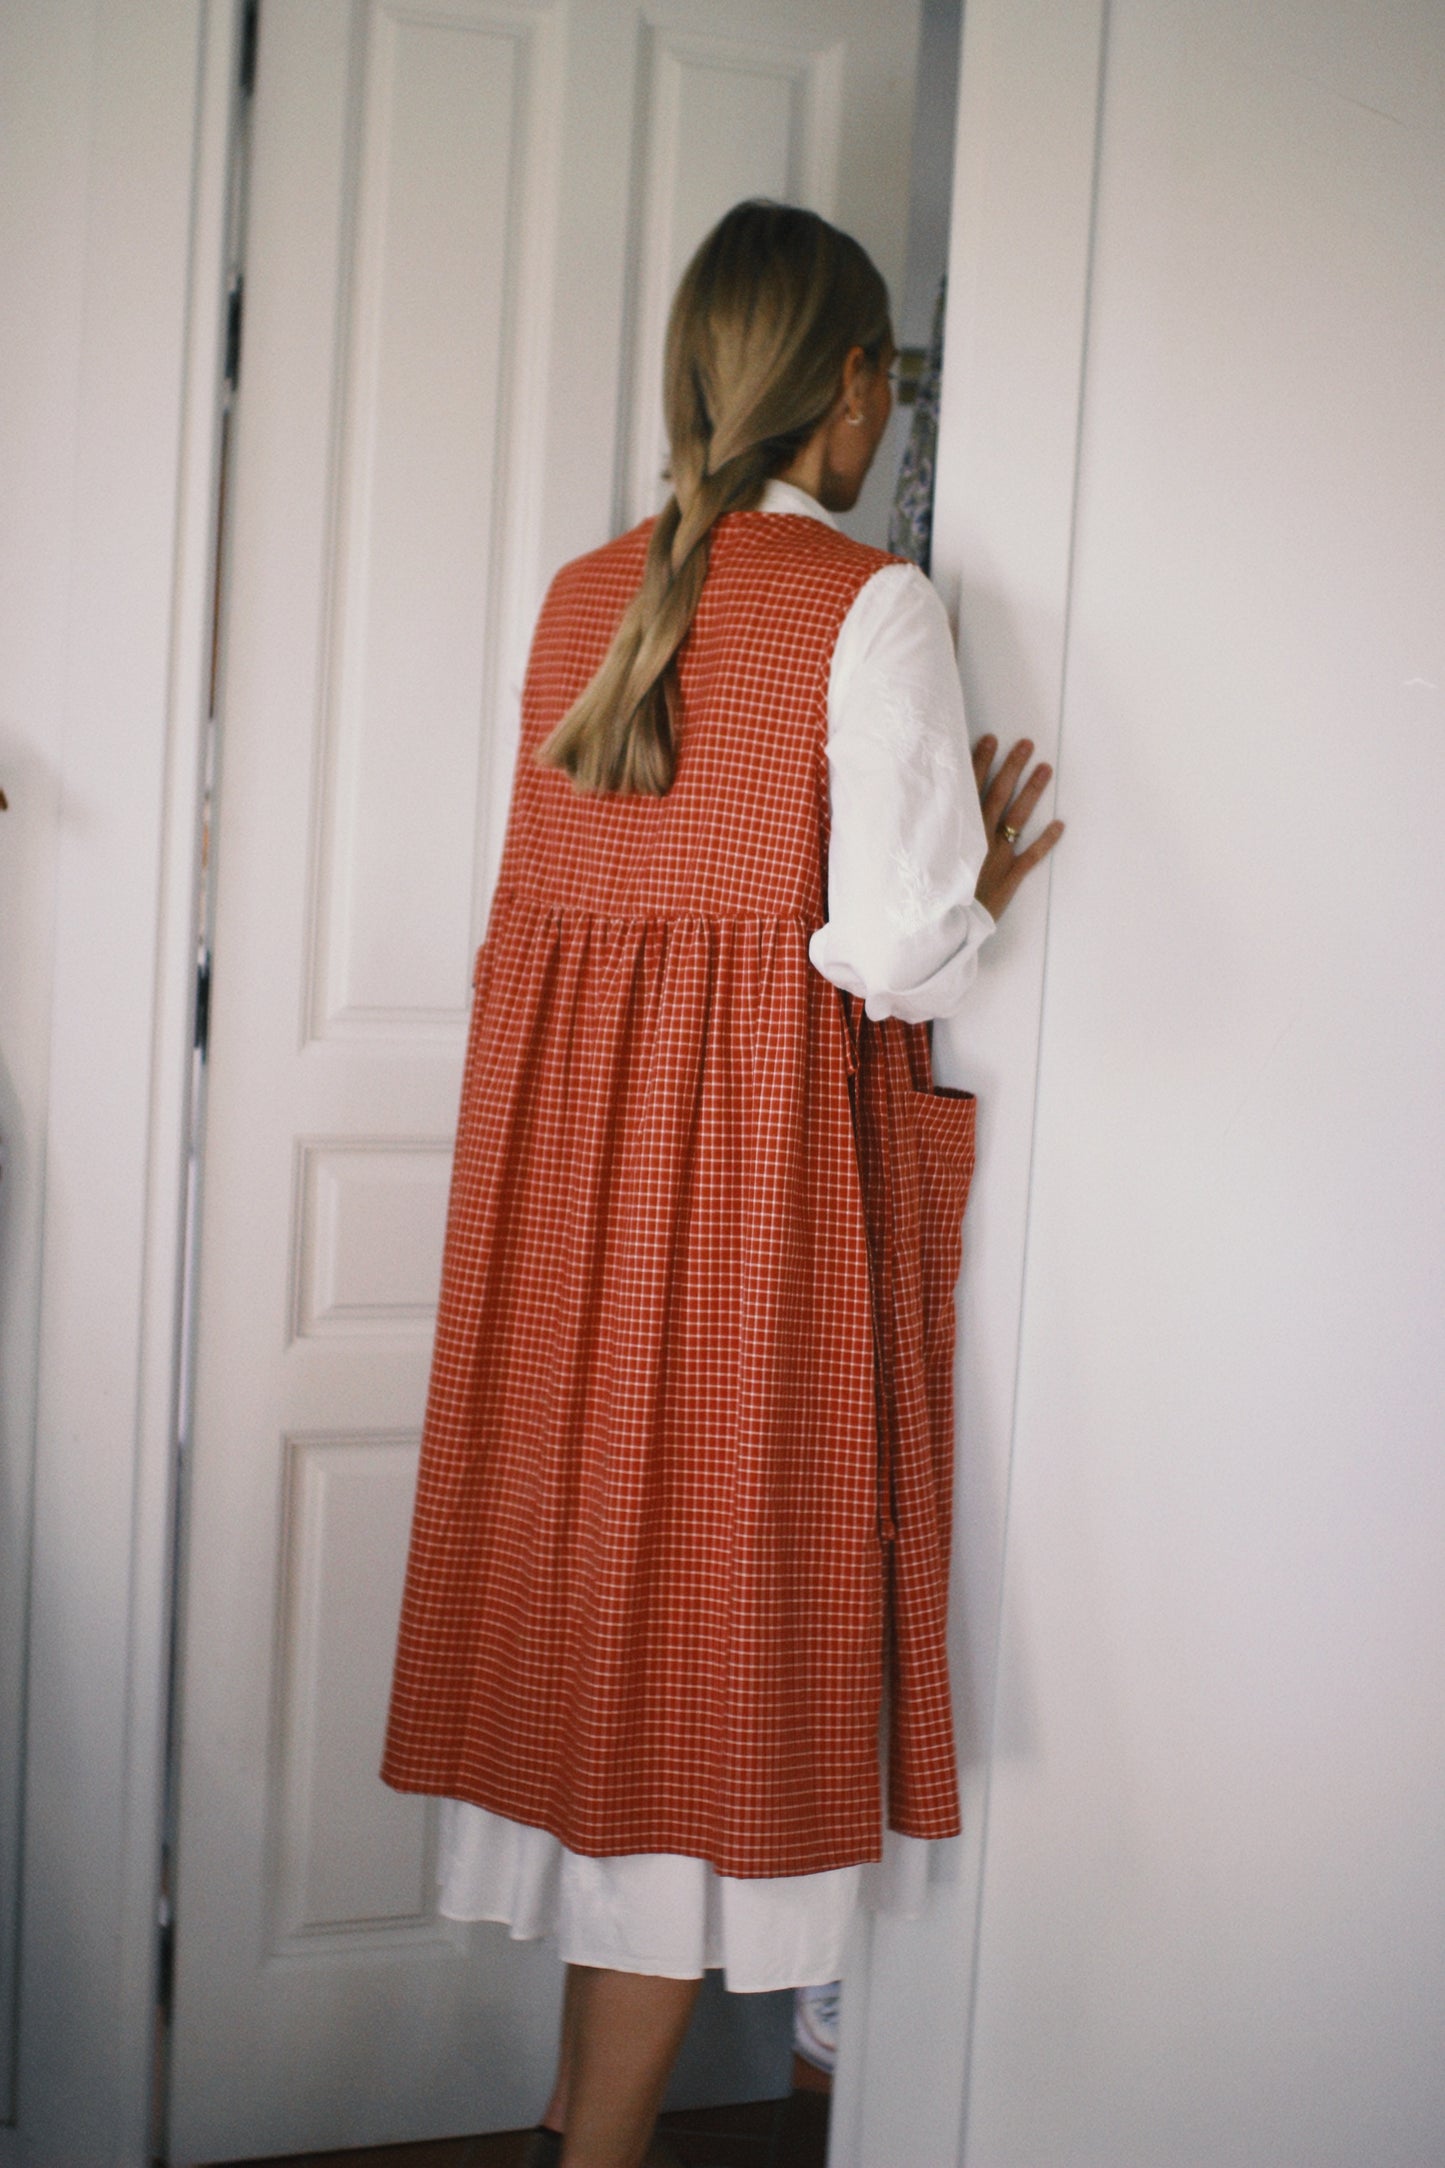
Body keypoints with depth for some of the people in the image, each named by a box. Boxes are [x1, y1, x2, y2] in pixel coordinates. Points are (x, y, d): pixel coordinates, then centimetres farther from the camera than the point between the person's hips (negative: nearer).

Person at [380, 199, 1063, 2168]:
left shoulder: (584, 596, 9)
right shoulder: (872, 606, -9)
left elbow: (555, 906, 8)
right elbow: (896, 952, -16)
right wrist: (983, 887, 6)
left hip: (565, 1142, 6)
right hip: (768, 1148, -6)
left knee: (593, 1550, 15)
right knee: (716, 1587, 3)